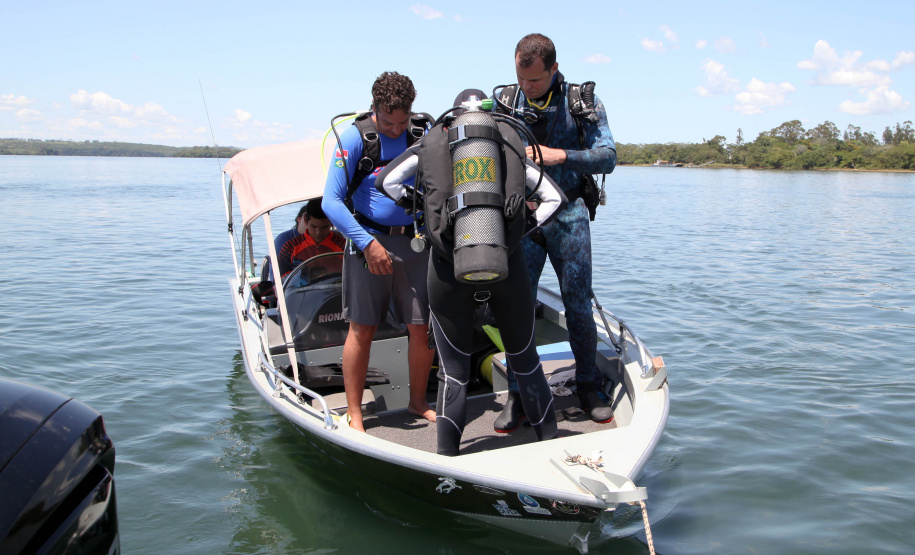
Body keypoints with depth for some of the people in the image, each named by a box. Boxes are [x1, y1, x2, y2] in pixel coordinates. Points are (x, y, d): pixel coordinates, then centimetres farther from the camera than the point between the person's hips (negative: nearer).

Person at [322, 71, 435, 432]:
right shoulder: (355, 138, -6)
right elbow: (331, 202, -9)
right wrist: (367, 243, -15)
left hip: (415, 241, 3)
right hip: (369, 239, -3)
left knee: (422, 327, 3)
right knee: (362, 328, -1)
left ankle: (418, 402, 23)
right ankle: (354, 412, 13)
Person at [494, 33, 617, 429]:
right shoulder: (506, 104, 7)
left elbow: (607, 157, -5)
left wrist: (560, 155, -17)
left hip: (568, 213, -1)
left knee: (578, 304, 1)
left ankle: (589, 385, 19)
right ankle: (518, 394, 10)